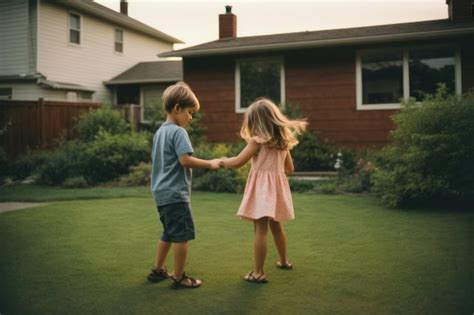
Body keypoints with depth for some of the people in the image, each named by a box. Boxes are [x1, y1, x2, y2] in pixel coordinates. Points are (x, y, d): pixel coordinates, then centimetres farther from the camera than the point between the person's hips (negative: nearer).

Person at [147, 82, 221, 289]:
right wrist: (209, 164, -14)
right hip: (175, 194, -10)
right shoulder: (178, 132, -14)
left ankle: (157, 270, 30)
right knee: (182, 234, -1)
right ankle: (179, 277, 6)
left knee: (169, 233, 21)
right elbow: (185, 160, -24)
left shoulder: (159, 132, 14)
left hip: (161, 192, 10)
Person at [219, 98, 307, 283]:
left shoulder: (258, 140, -12)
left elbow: (238, 162, -12)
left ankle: (258, 273, -4)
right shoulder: (284, 140, 9)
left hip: (262, 187, -7)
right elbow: (290, 169, 15)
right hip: (277, 186, 8)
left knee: (260, 230, -6)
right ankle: (283, 261, 39)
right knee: (276, 226, 23)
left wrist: (222, 161, 6)